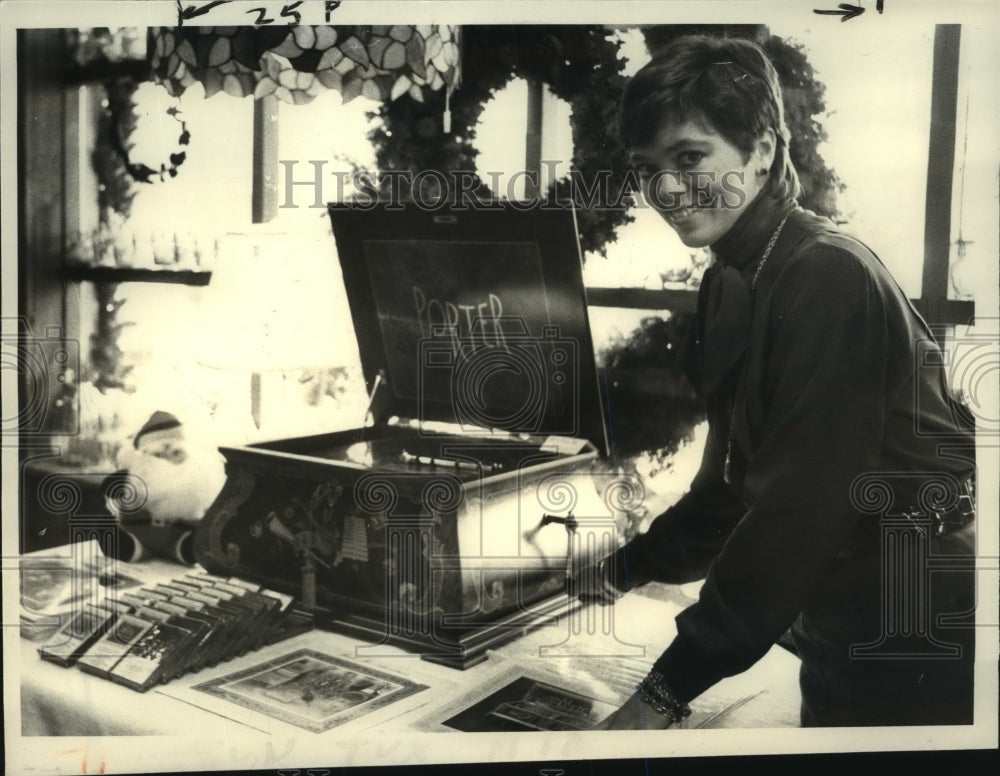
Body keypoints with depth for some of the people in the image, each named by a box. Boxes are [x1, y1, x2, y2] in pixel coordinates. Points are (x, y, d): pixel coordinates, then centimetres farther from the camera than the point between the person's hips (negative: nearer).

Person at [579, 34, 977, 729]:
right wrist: (626, 568, 18)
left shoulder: (826, 274, -21)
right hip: (843, 639, 8)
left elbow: (801, 506, -26)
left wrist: (668, 689, -23)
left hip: (920, 657, -8)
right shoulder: (732, 284, 7)